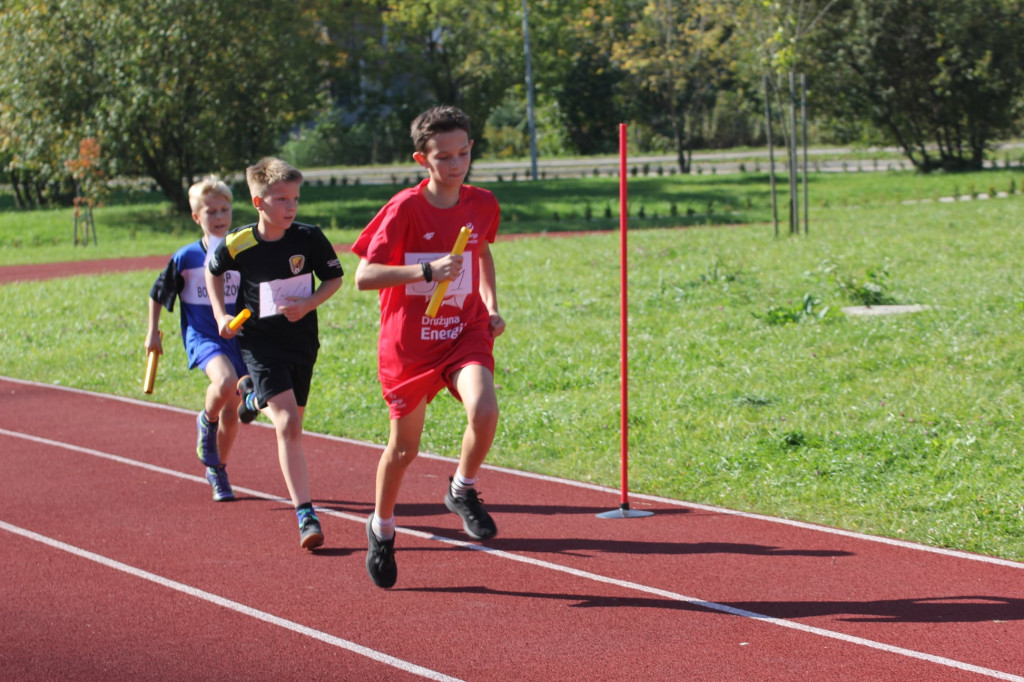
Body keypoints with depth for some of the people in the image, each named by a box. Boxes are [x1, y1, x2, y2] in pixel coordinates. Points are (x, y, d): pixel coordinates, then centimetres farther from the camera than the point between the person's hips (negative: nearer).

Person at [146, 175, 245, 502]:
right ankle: (207, 422, -3)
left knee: (231, 412, 8)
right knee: (225, 382, -34)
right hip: (202, 336, -3)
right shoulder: (186, 257, -4)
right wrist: (153, 332, 11)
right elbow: (157, 293, 10)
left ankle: (217, 470, 30)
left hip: (238, 337, 3)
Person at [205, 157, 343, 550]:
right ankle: (305, 516, -18)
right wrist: (220, 315, 2)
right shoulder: (237, 245, -11)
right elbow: (214, 271, 11)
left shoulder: (309, 239, -10)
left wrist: (308, 304, -13)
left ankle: (253, 395, 55)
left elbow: (334, 278, 3)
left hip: (302, 340, 3)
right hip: (259, 342, -3)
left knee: (291, 420, 17)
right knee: (288, 425, -17)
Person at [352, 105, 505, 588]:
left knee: (485, 411, -27)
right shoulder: (405, 209, -15)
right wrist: (427, 271, -32)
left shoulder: (482, 205, -2)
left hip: (465, 333, 2)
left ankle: (462, 490, 1)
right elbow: (363, 276, -21)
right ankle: (382, 527, 38)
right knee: (404, 448, 11)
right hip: (408, 343, -2)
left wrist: (491, 305, 9)